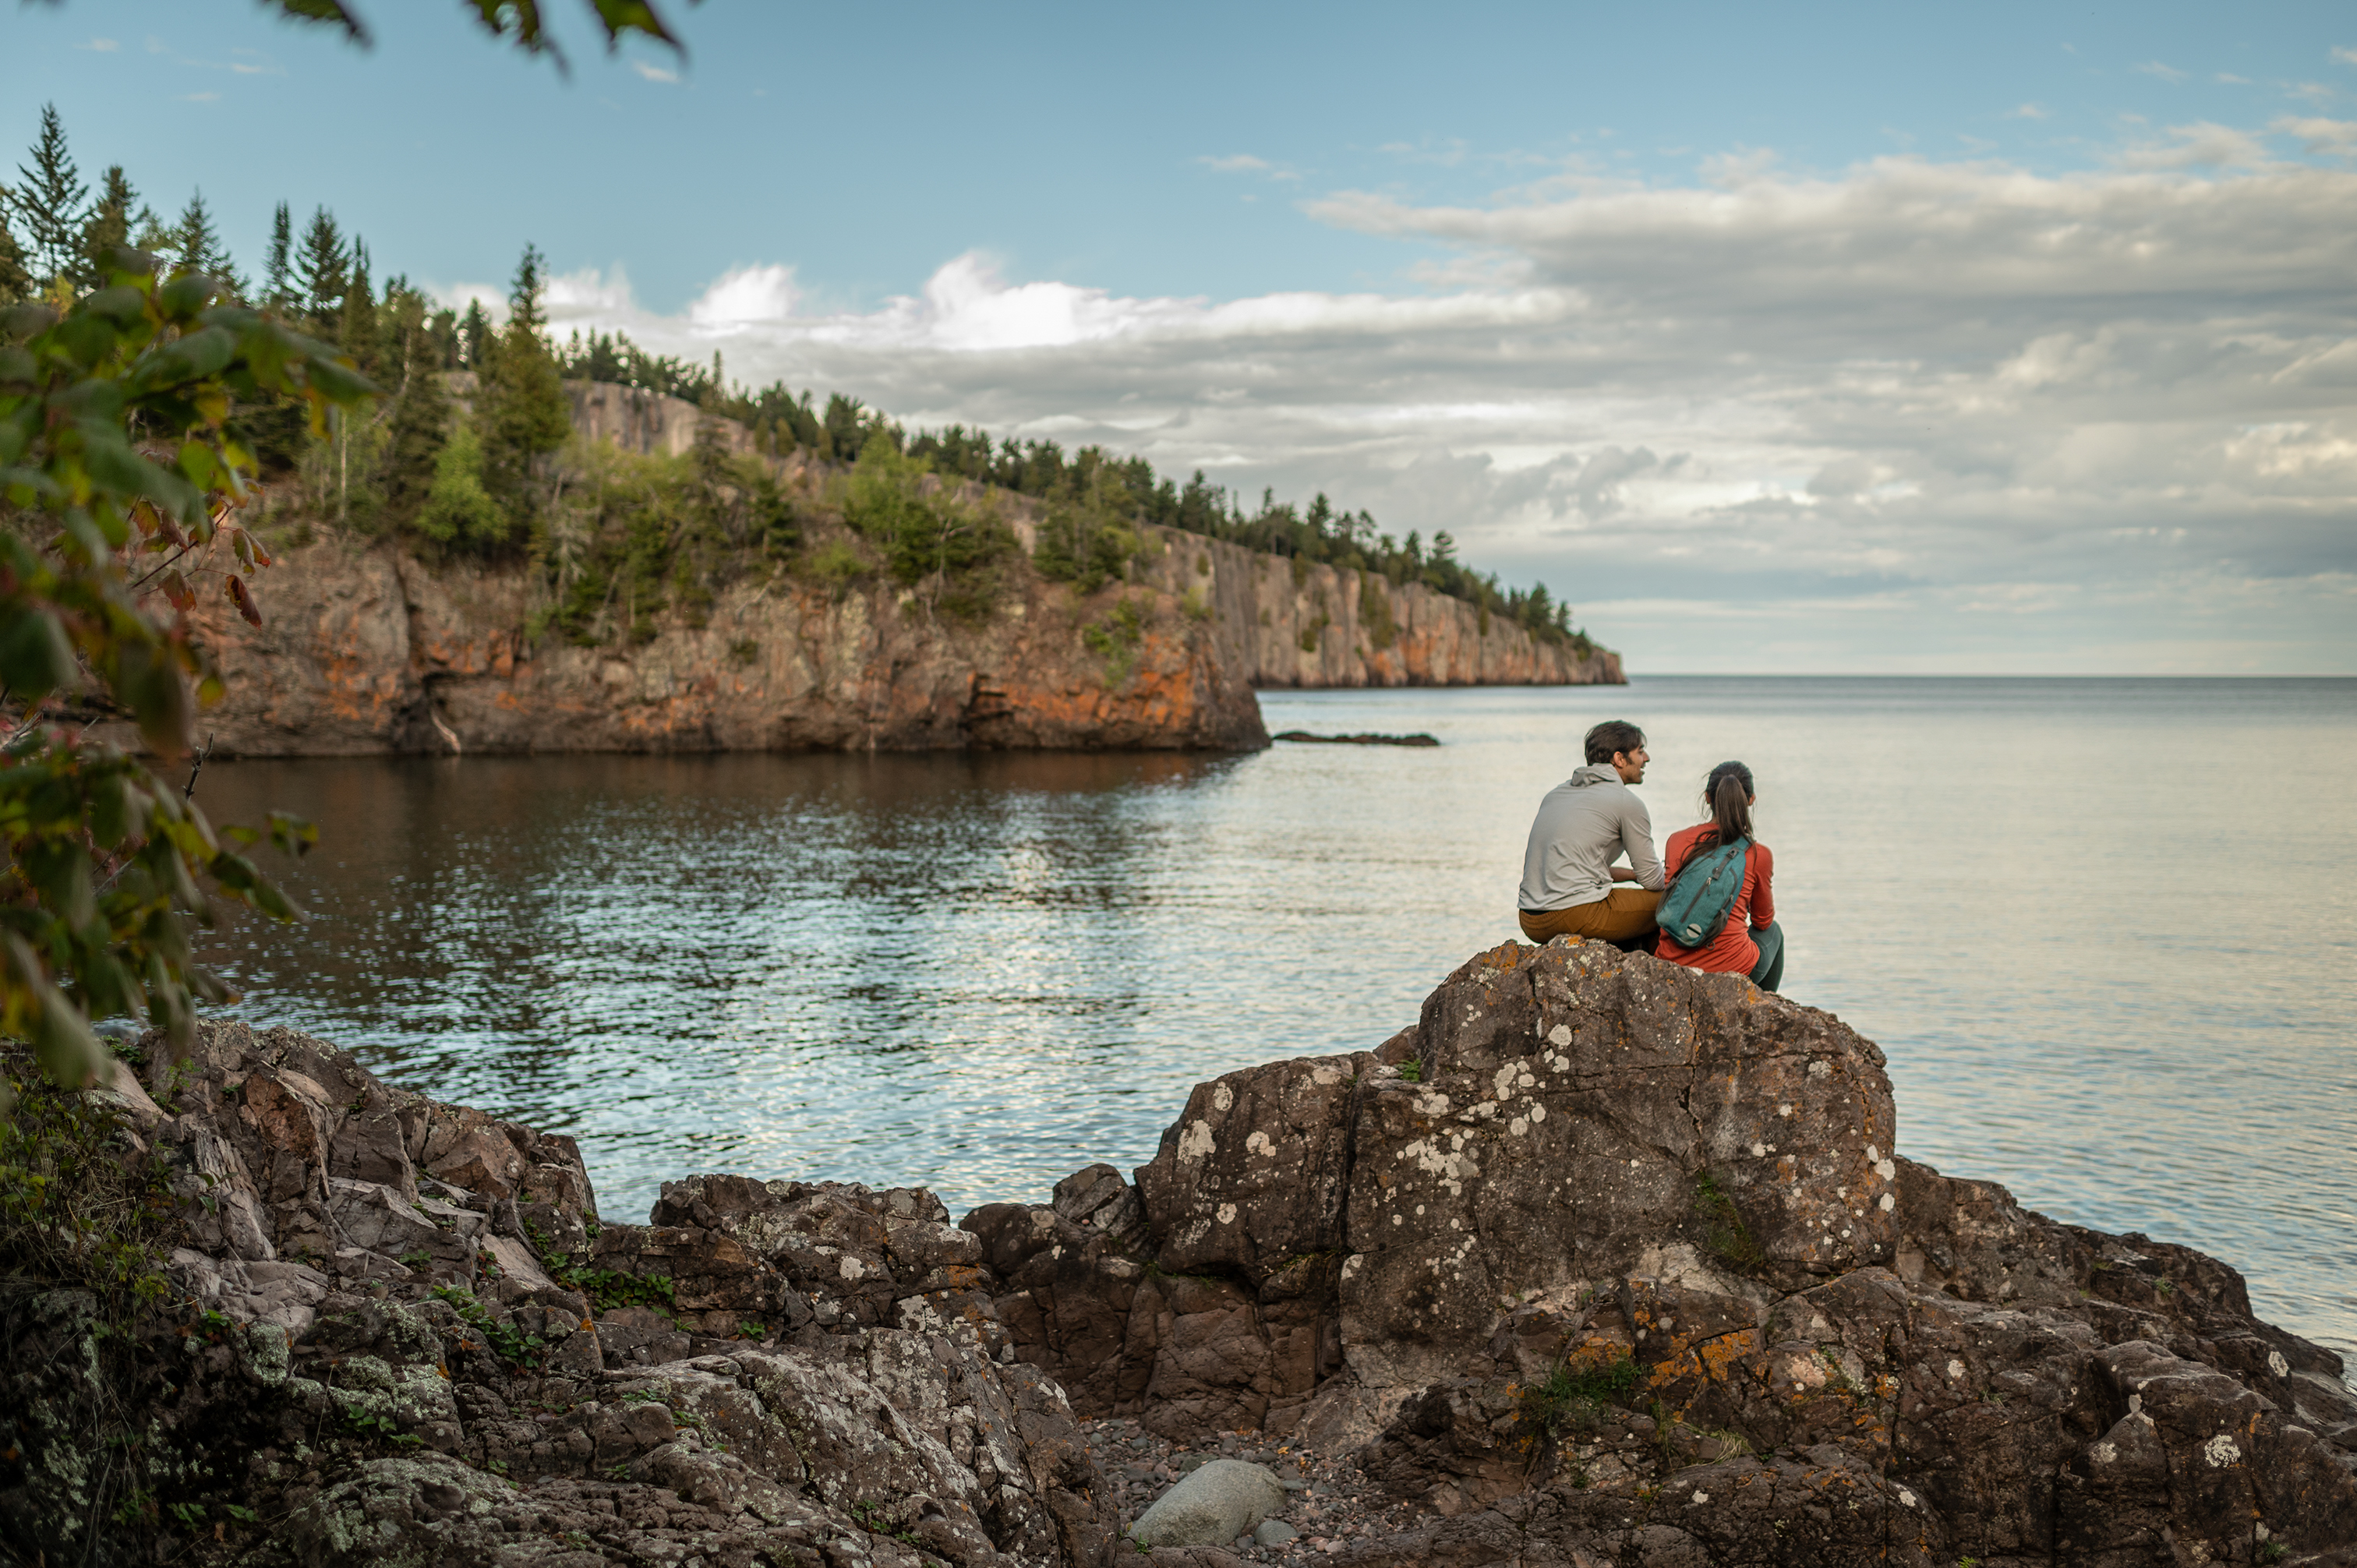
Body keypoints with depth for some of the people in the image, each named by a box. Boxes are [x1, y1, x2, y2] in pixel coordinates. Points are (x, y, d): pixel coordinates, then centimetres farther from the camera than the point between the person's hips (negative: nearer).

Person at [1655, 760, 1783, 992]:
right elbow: (1763, 920, 10)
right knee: (1772, 930, 34)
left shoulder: (1676, 841, 0)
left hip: (1673, 964, 4)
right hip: (1730, 967, -3)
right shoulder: (1759, 855, -7)